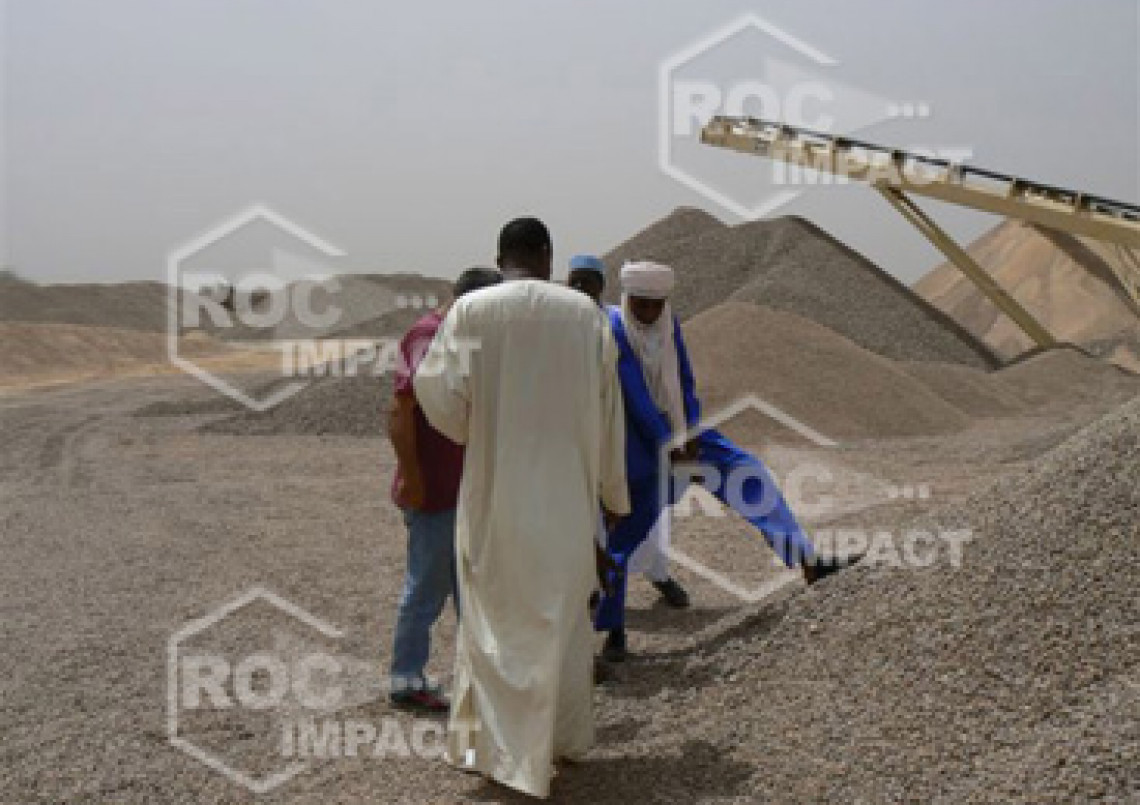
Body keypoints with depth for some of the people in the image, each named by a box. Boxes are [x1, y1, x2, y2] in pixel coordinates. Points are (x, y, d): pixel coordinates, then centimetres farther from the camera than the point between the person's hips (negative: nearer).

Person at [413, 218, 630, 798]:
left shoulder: (471, 309, -7)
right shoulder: (586, 313, -1)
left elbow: (437, 393, -9)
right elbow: (608, 412, 3)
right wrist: (614, 490, 12)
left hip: (497, 494, -2)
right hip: (568, 494, 2)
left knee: (498, 619, 9)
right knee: (564, 617, 18)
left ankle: (501, 747, 12)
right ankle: (566, 737, 29)